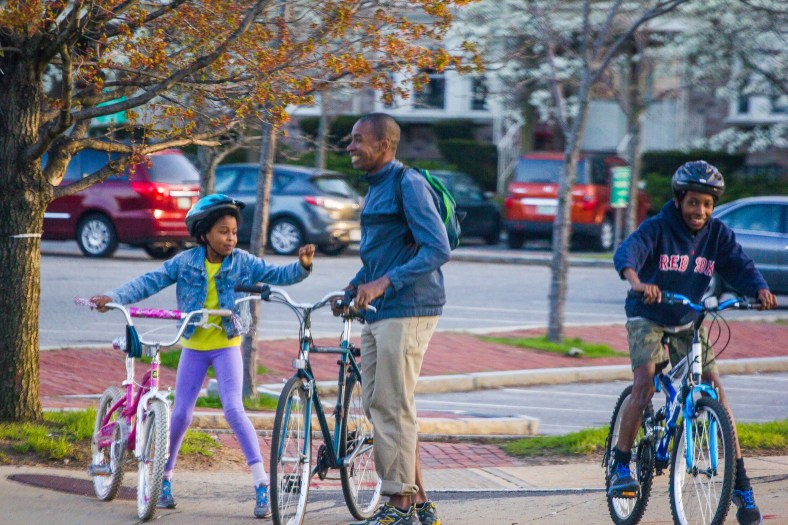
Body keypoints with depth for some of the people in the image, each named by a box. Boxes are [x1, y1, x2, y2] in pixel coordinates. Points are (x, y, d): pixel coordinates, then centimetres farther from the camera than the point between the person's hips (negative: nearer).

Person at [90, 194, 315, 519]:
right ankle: (165, 478, 20)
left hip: (226, 346, -1)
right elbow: (150, 282, -10)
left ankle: (262, 485, -14)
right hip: (194, 346, 1)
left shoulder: (242, 263, -7)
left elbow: (278, 275, -11)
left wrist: (302, 266, -31)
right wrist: (114, 297, -22)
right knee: (180, 414, 2)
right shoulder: (186, 262, -8)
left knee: (234, 409, -15)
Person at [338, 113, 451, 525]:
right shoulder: (376, 188, 17)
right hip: (379, 312, 10)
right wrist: (354, 287, 14)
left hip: (406, 312, -10)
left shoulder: (408, 185, -13)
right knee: (376, 405, 10)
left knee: (392, 407, -8)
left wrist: (384, 282, -25)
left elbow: (437, 249, -21)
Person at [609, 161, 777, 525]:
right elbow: (628, 252, -36)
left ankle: (741, 485, -8)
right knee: (645, 382, -25)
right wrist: (637, 281, -58)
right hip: (647, 319, -3)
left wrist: (761, 290, -40)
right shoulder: (657, 229, -18)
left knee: (715, 389, -10)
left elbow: (740, 266, -17)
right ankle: (620, 466, -12)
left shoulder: (718, 235, -7)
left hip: (687, 323, 3)